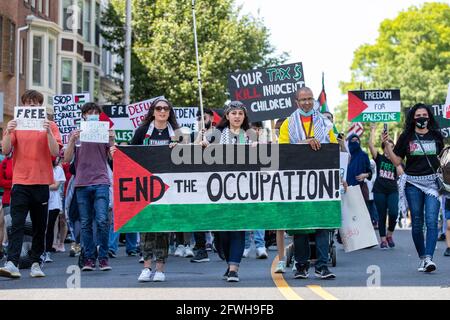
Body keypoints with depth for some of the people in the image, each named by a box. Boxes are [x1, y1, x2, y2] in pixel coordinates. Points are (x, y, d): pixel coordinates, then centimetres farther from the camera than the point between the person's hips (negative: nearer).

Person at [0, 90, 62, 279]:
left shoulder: (49, 126, 6)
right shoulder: (16, 125, 8)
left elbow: (55, 152, -5)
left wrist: (48, 132, -17)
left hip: (42, 182, 1)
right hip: (20, 182, -1)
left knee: (40, 226, 6)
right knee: (17, 224, -10)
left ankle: (36, 263, 14)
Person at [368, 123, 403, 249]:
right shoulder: (379, 158, 6)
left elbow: (400, 173, -6)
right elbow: (371, 145, -7)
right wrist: (373, 130, -3)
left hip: (392, 191, 1)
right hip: (379, 190, -1)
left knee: (393, 213, -17)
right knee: (382, 216, 1)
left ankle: (390, 234, 5)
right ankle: (383, 239, 8)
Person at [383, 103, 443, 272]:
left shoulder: (436, 136, 8)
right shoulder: (406, 137, 5)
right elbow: (396, 161, 4)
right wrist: (387, 144, -6)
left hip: (432, 182, 0)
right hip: (412, 184, 0)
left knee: (431, 221, -14)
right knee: (417, 223, 5)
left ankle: (428, 258, -22)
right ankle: (422, 258, 14)